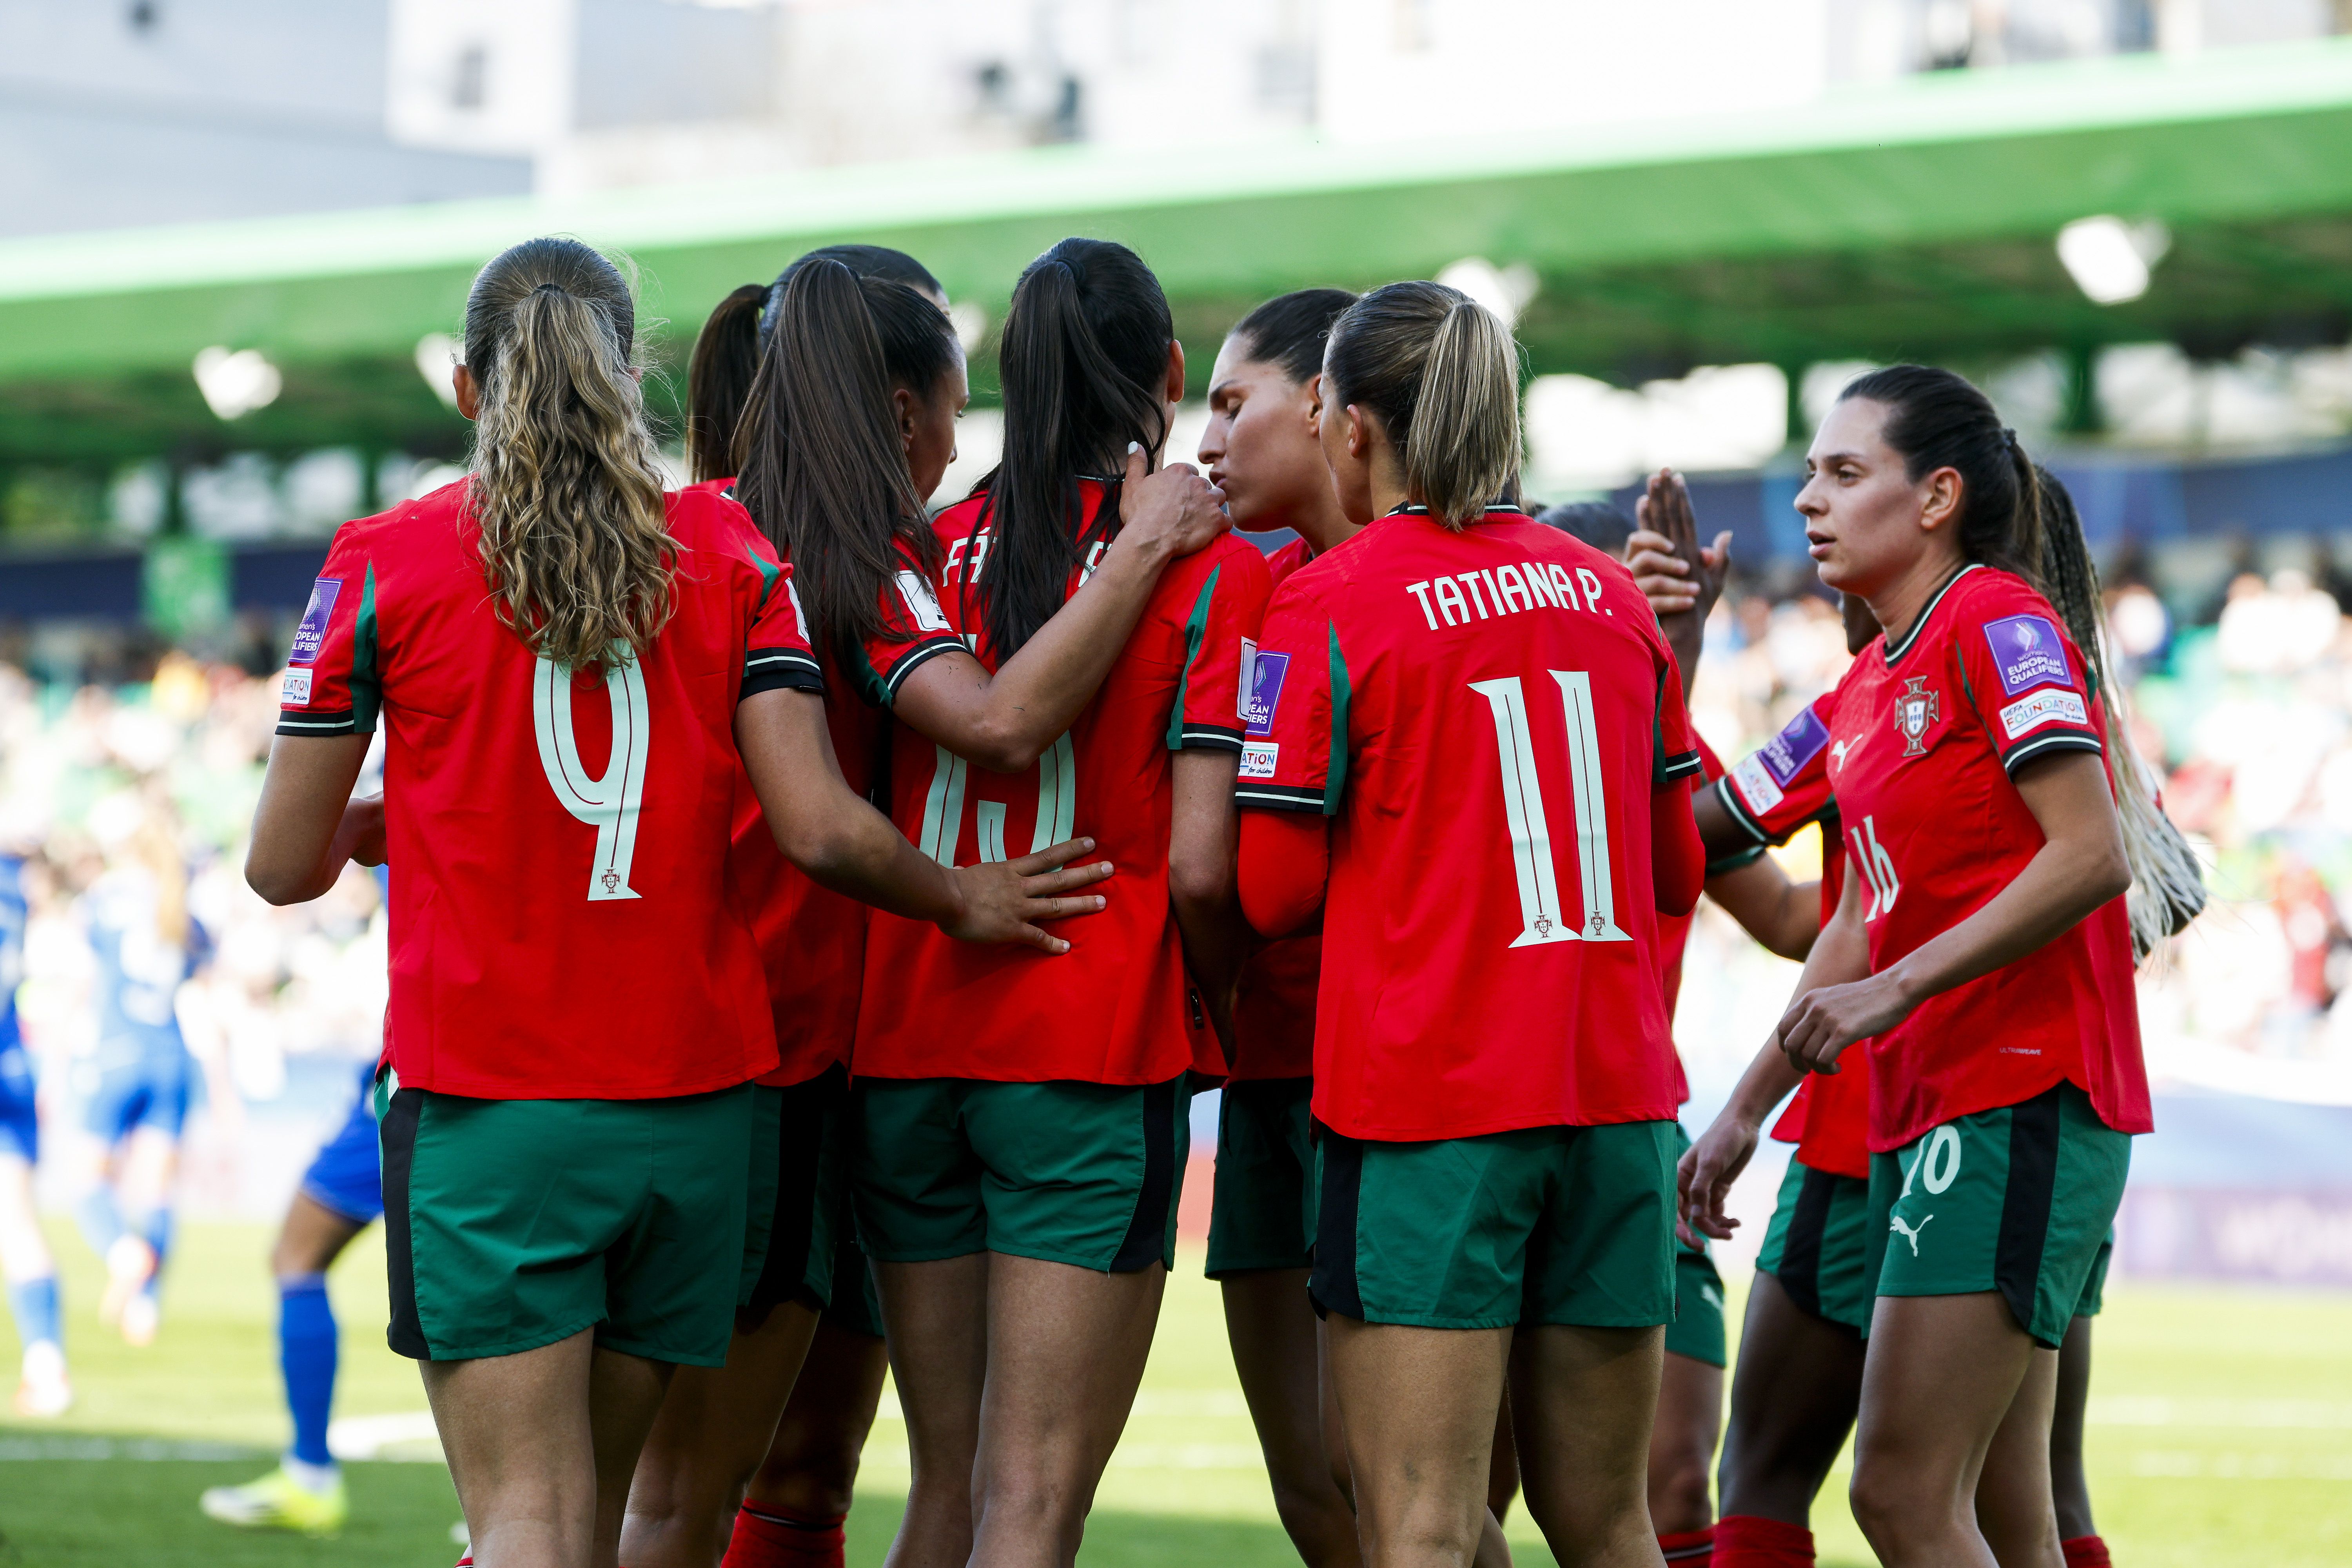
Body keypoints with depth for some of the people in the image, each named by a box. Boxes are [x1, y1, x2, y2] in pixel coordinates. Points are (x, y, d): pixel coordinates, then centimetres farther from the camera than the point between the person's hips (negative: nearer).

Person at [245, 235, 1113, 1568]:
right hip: (693, 1101, 3)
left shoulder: (383, 566, -1)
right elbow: (820, 829, -6)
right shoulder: (732, 555, 3)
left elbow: (284, 865, 2)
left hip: (485, 1105, -3)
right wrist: (965, 903, 12)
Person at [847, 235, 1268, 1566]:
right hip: (1095, 1056, -4)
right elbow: (1198, 868, -9)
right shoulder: (1218, 575, -4)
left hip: (909, 1044, 5)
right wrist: (1216, 1008, 8)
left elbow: (985, 721, -12)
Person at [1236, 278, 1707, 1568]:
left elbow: (1273, 891, -7)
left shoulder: (1328, 603, -6)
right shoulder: (1607, 592, 10)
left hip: (1422, 1095, -5)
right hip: (1615, 1091, 5)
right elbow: (1679, 871, 16)